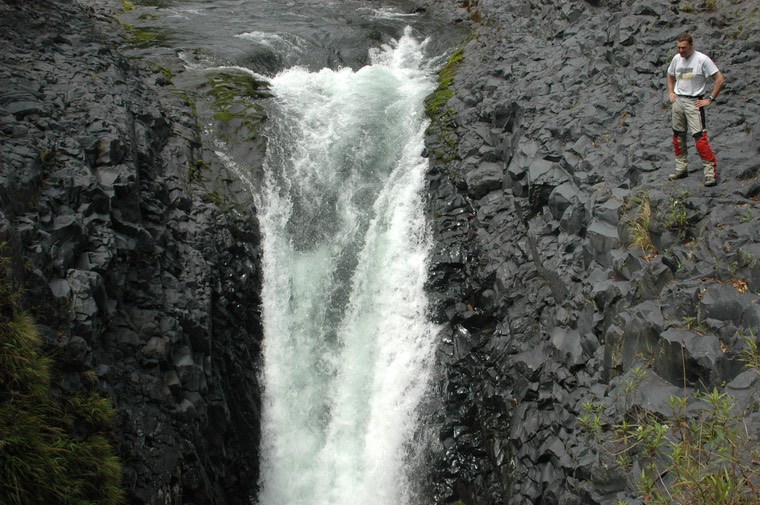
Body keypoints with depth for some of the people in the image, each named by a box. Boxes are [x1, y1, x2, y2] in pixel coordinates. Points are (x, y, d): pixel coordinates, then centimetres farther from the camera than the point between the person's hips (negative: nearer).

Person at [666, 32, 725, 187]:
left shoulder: (702, 59, -12)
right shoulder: (676, 59, 7)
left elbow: (719, 79, -11)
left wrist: (710, 99, -12)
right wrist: (670, 92, 14)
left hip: (694, 102, -6)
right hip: (678, 101, 6)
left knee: (699, 137, -14)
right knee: (678, 137, 11)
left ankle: (711, 171, -10)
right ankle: (681, 168, 23)